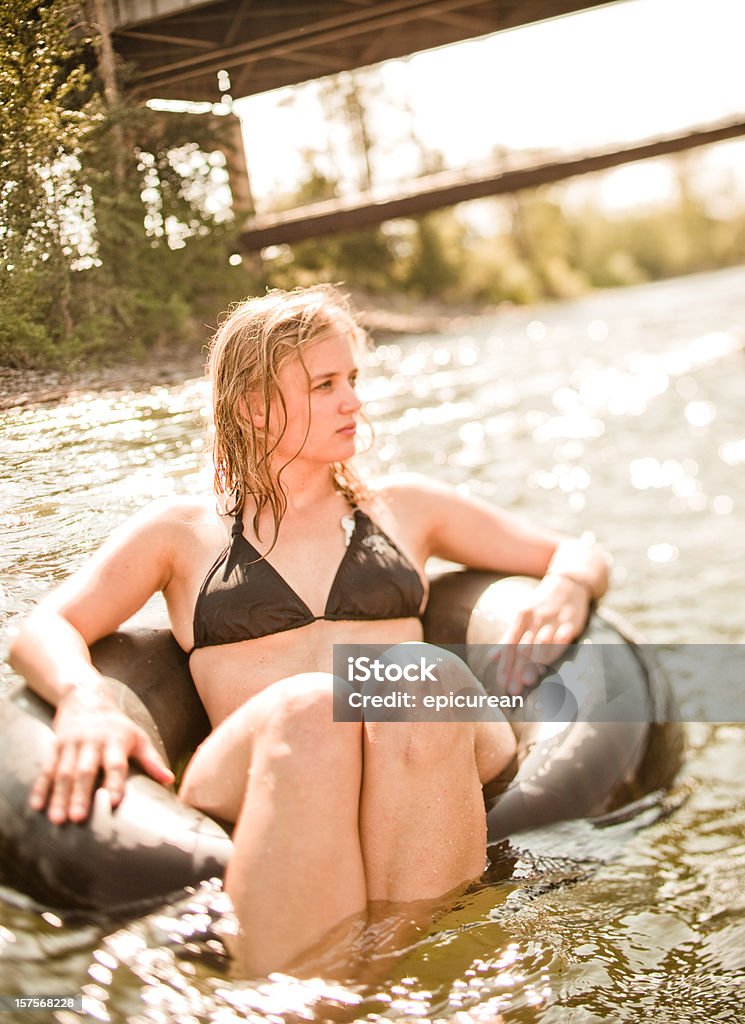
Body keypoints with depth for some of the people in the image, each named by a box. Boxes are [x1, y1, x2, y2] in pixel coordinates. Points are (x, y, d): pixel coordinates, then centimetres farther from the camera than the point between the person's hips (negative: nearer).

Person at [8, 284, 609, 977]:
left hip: (433, 768, 2)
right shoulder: (182, 530, 21)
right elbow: (42, 631, 9)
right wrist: (83, 701, -15)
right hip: (251, 789, -1)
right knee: (308, 711, -36)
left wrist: (566, 584, 3)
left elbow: (578, 554, 29)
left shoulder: (403, 507, 26)